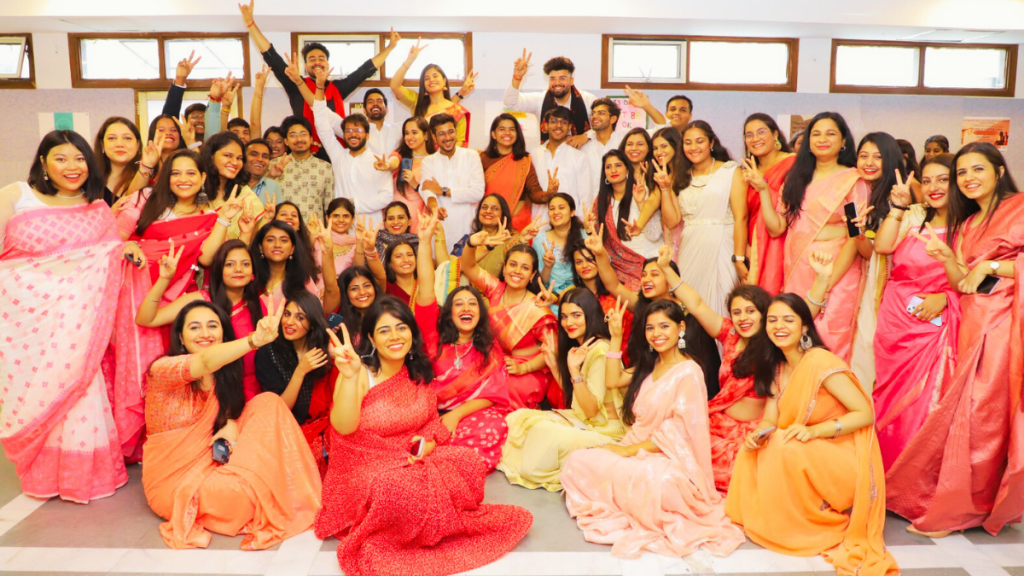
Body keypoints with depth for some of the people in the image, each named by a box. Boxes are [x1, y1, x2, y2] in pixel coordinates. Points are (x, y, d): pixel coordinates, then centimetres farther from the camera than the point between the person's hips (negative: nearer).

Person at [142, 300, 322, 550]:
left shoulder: (223, 375, 4)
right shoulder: (162, 369, -17)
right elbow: (205, 362, -36)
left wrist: (231, 423, -19)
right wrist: (254, 340, -54)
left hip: (210, 464, 7)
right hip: (172, 480, -7)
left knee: (268, 402, -11)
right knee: (245, 491, -35)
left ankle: (289, 504, -8)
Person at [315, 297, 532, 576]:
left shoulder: (419, 372, 2)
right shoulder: (360, 375, -15)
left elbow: (432, 419, 14)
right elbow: (344, 428, -31)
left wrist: (430, 442, -10)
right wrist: (350, 376, -46)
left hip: (414, 459, 5)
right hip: (363, 469, -5)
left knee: (470, 463, -21)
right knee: (400, 489, -39)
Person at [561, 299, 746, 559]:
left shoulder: (688, 372, -12)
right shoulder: (649, 365, 13)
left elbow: (679, 433, -15)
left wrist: (630, 449, -15)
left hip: (669, 460, -7)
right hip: (638, 448, 7)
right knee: (577, 462, -17)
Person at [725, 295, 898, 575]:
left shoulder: (821, 362, -20)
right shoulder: (777, 367, 5)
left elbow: (866, 413, -20)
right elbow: (770, 418, 3)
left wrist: (813, 431, -31)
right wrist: (758, 434, -21)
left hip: (844, 462, -7)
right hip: (808, 454, 7)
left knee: (784, 452, -30)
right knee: (752, 452, -11)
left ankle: (826, 524, -6)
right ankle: (767, 520, 5)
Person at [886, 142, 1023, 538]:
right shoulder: (964, 224, 20)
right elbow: (961, 282, 14)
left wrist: (988, 266, -11)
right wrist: (946, 257, -3)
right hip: (971, 324, 7)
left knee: (979, 413, -5)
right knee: (964, 412, 3)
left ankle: (957, 510, 4)